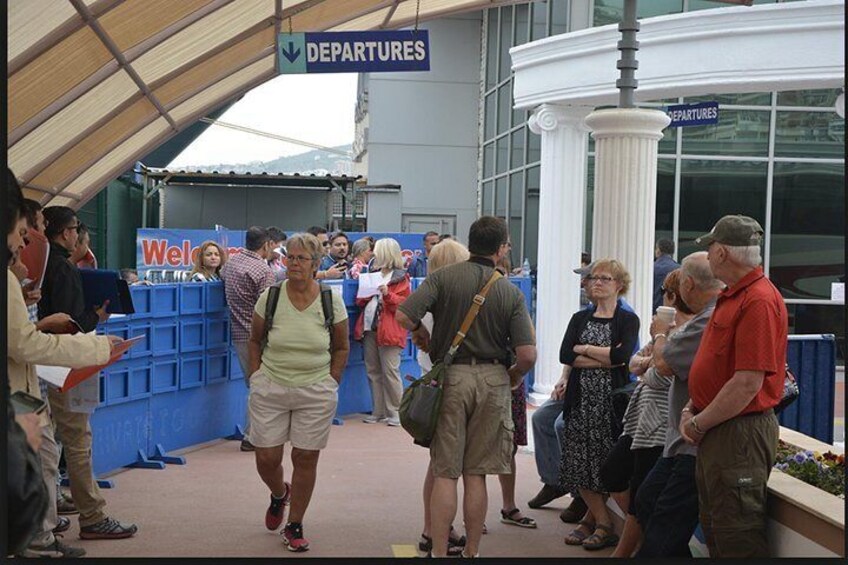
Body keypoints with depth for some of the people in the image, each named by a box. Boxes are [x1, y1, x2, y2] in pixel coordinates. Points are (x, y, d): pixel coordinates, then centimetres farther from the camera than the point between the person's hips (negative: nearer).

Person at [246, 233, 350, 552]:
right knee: (266, 459, 3)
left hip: (315, 394, -1)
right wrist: (257, 377, 4)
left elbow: (341, 348, 8)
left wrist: (331, 382, 2)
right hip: (270, 390, 1)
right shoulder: (269, 297, -4)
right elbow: (255, 340, 9)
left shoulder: (332, 301, -5)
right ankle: (279, 494, 40)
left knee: (305, 459, 3)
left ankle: (294, 527, 20)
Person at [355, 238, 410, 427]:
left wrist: (388, 294, -21)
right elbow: (360, 302, 24)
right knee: (373, 372, 8)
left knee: (390, 372, -8)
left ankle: (395, 412, -2)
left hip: (388, 331, -7)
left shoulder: (400, 278, -2)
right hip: (369, 328, 7)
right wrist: (364, 294, 2)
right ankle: (378, 411, 14)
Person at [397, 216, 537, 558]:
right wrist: (514, 376, 13)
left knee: (445, 472, 6)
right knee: (476, 474, 10)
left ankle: (439, 552, 7)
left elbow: (403, 315, -17)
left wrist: (420, 333, 5)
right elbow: (528, 354, -8)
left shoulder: (443, 278, -5)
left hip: (451, 376, -1)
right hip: (493, 379, 1)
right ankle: (472, 552, 17)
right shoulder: (511, 293, -2)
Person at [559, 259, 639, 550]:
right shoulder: (580, 318, 12)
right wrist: (606, 359, -11)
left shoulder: (628, 320, 2)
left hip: (611, 399, -3)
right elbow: (565, 355, -3)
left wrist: (584, 349, -6)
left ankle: (593, 518, 12)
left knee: (607, 464, -2)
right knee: (579, 462, 0)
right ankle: (603, 523, 10)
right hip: (581, 399, 4)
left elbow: (622, 355, -16)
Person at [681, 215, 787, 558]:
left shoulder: (759, 301, -20)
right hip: (715, 429, 10)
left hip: (739, 434, -10)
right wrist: (692, 410, 7)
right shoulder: (731, 296, 13)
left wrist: (699, 425, -15)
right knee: (714, 529, 19)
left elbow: (748, 384, -25)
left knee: (737, 539, -1)